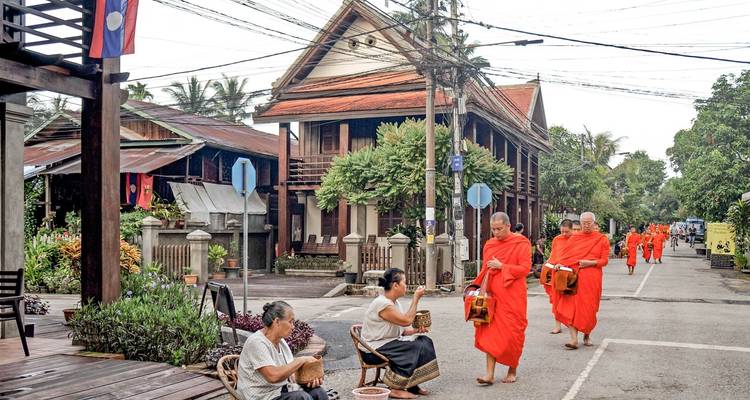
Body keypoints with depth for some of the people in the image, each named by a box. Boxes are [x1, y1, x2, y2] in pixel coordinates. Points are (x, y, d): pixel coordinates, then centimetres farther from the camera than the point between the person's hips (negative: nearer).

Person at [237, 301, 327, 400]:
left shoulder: (281, 342, 10)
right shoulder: (256, 343, -17)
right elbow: (273, 376, -28)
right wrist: (301, 360, -20)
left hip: (284, 390, 8)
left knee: (318, 391, -14)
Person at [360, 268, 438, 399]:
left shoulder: (394, 302, 9)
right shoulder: (382, 304, -23)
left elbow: (401, 330, 11)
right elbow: (406, 320, -22)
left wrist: (416, 330, -8)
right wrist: (416, 298, -15)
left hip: (389, 342, 10)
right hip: (374, 349, -10)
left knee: (424, 342, -2)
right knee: (414, 349, -21)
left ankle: (412, 385, 2)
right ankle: (396, 389, -12)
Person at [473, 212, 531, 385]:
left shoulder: (521, 243, -4)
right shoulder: (489, 244, 11)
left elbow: (525, 268, -11)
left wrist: (502, 266, -15)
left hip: (512, 296, -4)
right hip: (492, 295, 4)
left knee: (512, 333, 2)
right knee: (490, 331, -2)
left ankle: (512, 370, 19)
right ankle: (490, 373, -2)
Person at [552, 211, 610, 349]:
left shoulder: (602, 239, 5)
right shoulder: (574, 238, 11)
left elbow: (604, 260, 1)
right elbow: (566, 255, 9)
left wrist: (590, 263, -15)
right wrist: (560, 264, -11)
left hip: (591, 278, -1)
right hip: (573, 276, 1)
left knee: (588, 308, 4)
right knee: (570, 306, -10)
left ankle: (587, 335, 27)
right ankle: (574, 339, -11)